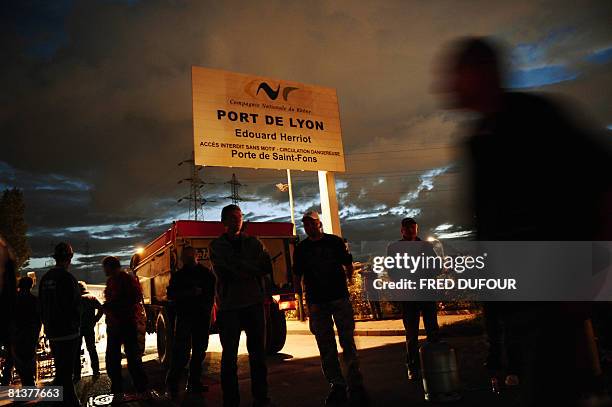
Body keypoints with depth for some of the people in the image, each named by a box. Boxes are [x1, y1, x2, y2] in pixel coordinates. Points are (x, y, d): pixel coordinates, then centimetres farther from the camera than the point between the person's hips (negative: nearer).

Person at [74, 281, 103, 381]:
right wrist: (95, 319, 0)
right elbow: (101, 308, -6)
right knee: (92, 349, 15)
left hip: (77, 327, -3)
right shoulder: (92, 298, 3)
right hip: (89, 327, 3)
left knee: (76, 351, 7)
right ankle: (96, 371, 17)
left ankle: (77, 374, 6)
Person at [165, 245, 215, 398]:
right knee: (182, 350, -12)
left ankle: (194, 383, 15)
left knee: (199, 350, 6)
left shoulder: (206, 273, 9)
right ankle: (172, 383, -2)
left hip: (202, 317, 2)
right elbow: (171, 294, 0)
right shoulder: (178, 275, 9)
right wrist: (189, 293, -14)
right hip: (184, 316, -2)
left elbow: (214, 290, 11)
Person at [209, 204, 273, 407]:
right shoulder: (217, 245, 5)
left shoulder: (254, 243, 11)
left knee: (258, 353, 8)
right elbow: (224, 272, -11)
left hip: (254, 303, 2)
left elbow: (267, 268, -1)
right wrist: (252, 269, -7)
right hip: (229, 306, -2)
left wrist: (240, 270, -8)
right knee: (229, 356, 4)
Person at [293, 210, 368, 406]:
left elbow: (348, 265, 8)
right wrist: (301, 296, 1)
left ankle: (355, 385, 7)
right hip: (317, 302, 2)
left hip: (340, 297, -2)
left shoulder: (335, 241, 4)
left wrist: (349, 277, -6)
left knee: (348, 342, 0)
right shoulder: (301, 248, 7)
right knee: (326, 347, 7)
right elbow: (298, 276, 8)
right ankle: (337, 386, 18)